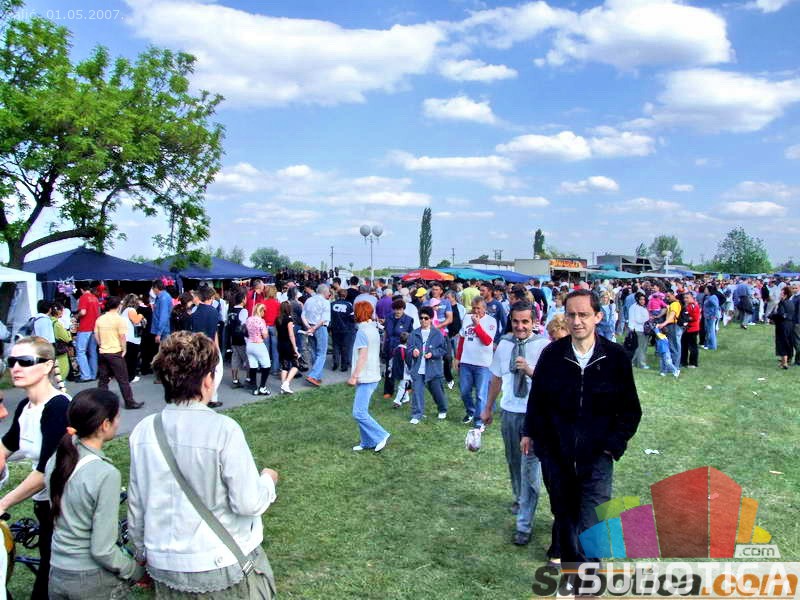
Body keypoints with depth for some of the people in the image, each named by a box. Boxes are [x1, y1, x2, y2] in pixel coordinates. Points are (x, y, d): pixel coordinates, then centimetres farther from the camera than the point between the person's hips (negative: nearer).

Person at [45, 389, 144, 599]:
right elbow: (102, 550, -21)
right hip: (93, 582, -7)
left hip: (56, 574, 8)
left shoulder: (55, 460, -3)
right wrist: (138, 572, -6)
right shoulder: (106, 474, -24)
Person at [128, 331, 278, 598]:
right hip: (223, 566, -4)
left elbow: (136, 504, 4)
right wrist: (267, 479, 2)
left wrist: (141, 551, 19)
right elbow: (248, 503, -18)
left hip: (164, 566, 4)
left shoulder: (143, 430, -7)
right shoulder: (223, 430, -22)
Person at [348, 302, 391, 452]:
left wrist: (354, 376, -16)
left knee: (359, 413, -8)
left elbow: (362, 356, -19)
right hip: (373, 375, 10)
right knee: (362, 411, 14)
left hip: (366, 377, -10)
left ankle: (381, 436, -3)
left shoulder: (363, 331, -15)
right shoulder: (374, 329, 14)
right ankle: (367, 442, 18)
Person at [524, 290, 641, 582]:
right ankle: (571, 566, 40)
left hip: (596, 458, -2)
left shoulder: (616, 357, -8)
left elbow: (630, 410, 1)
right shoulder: (552, 354, -6)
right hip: (554, 453, 2)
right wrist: (530, 432, 12)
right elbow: (537, 397, 8)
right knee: (564, 518, 18)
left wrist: (614, 443, -5)